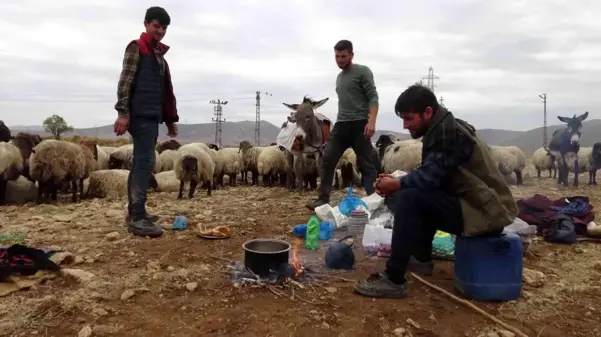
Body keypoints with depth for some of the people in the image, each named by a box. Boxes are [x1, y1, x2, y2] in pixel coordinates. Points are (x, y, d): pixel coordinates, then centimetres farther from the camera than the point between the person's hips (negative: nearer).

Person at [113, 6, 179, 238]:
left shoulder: (159, 54, 24)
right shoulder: (136, 47, -1)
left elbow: (165, 90, 24)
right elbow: (125, 81, -11)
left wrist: (170, 119, 20)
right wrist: (123, 112, -20)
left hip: (152, 116, 9)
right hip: (140, 115, -9)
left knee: (140, 162, 9)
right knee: (145, 162, -15)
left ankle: (134, 212, 15)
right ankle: (137, 218, -16)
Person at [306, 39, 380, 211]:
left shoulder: (363, 71, 1)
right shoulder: (339, 77, 22)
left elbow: (373, 97, -8)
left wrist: (371, 121, -20)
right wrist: (341, 121, 15)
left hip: (359, 124, -6)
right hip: (341, 124, 6)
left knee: (366, 164, -4)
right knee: (328, 159, -3)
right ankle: (323, 198, 0)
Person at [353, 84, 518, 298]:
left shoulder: (449, 132, -16)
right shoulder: (442, 129, 13)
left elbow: (428, 177, -23)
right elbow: (429, 176, 12)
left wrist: (395, 185, -8)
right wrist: (397, 181, -2)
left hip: (485, 212, -10)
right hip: (477, 205, 10)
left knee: (409, 199, -21)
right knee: (420, 196, 20)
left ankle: (393, 281, -18)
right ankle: (421, 259, 24)